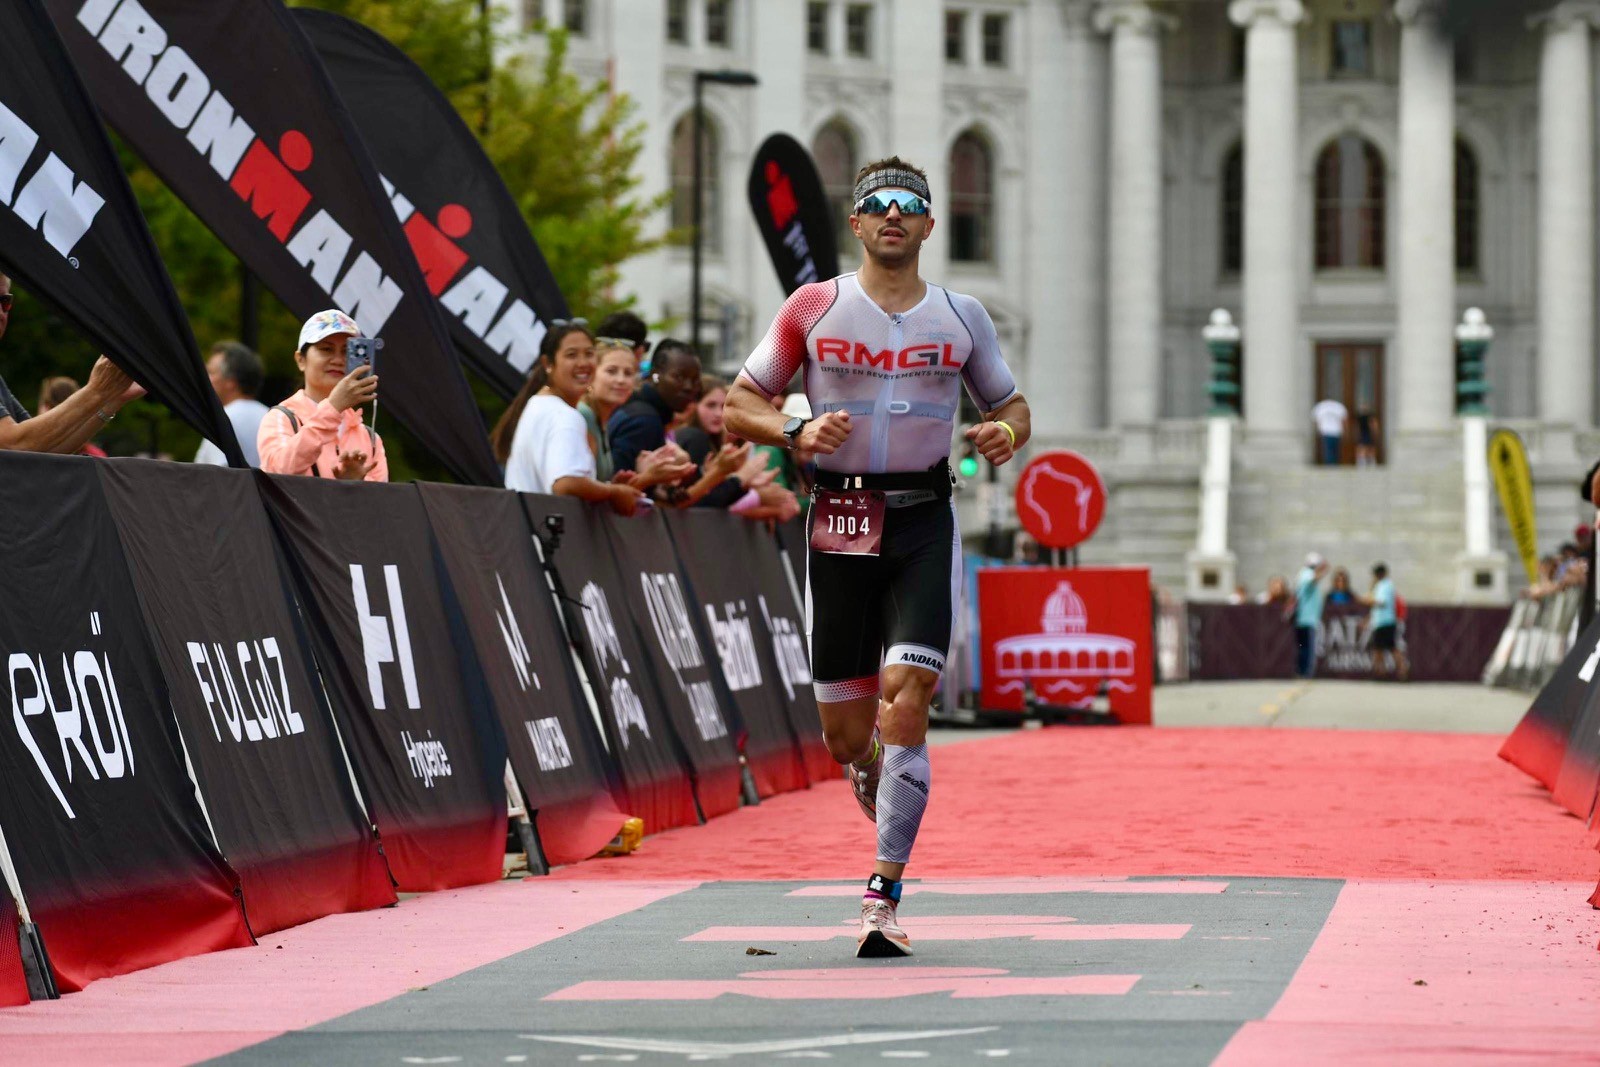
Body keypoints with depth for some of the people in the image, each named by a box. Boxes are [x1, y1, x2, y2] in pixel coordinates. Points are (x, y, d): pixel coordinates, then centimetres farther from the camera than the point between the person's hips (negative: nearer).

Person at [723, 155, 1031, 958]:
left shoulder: (961, 316, 8)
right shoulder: (814, 307, 4)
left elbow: (1010, 404, 19)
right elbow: (738, 405, 7)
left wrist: (1006, 433, -4)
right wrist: (797, 432, -12)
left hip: (924, 522, 0)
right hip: (838, 521, 1)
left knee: (904, 697, -17)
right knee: (845, 733, 2)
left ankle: (884, 894, -15)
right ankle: (887, 795, 37)